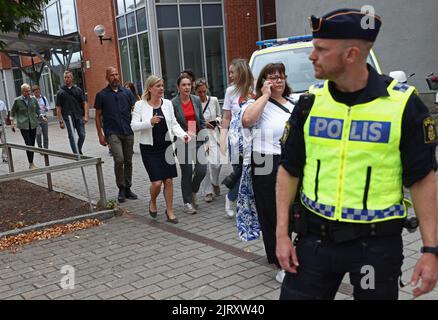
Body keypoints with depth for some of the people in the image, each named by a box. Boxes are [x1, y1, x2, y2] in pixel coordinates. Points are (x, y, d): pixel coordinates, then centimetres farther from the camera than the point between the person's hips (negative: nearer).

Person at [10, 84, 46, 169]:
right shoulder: (17, 100, -3)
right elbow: (13, 112, 8)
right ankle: (31, 164, -6)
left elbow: (37, 110, 17)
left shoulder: (33, 99, 5)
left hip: (33, 124, 4)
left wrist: (41, 116, -1)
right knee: (28, 144, -12)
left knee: (32, 144, 8)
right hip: (23, 125, -4)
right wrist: (13, 123, 3)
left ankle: (31, 163, 20)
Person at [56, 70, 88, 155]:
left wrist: (86, 116, -6)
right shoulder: (60, 92, 5)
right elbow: (58, 108, 4)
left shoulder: (78, 90, 9)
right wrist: (60, 121, -4)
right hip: (68, 118, -1)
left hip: (79, 117, 1)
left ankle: (79, 151, 22)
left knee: (82, 135, -2)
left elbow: (84, 103, 7)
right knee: (72, 137, -1)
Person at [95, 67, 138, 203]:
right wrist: (100, 135, -2)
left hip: (128, 132, 3)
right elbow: (98, 116, 5)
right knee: (119, 160, -17)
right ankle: (121, 189, 0)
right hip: (113, 132, -3)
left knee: (128, 161, 9)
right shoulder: (102, 95, 3)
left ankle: (127, 188, 22)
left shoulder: (127, 92, 9)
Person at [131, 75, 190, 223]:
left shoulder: (167, 103, 4)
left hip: (166, 147, 3)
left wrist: (183, 134, -12)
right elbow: (134, 126, -10)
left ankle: (170, 211, 19)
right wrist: (150, 122, -25)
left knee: (168, 180, 4)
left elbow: (174, 124, 5)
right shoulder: (140, 105, -5)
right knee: (156, 182, -7)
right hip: (149, 148, -3)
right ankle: (152, 202, 26)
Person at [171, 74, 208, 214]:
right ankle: (187, 202, 18)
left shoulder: (196, 100, 6)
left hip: (197, 139, 4)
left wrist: (204, 137, 7)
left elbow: (202, 121, 11)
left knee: (202, 169, -5)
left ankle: (193, 191, 26)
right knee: (186, 173, 2)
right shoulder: (173, 103, -8)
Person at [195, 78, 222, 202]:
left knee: (215, 163, -9)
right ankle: (208, 191, 14)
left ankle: (215, 183, 23)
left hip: (213, 135, 2)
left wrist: (216, 121, -4)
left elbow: (219, 115, 17)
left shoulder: (214, 100, 2)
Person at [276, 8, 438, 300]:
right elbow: (289, 171, 4)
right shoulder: (310, 102, -1)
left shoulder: (403, 104, -10)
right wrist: (282, 233, 0)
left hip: (377, 242, -2)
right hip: (316, 236, 3)